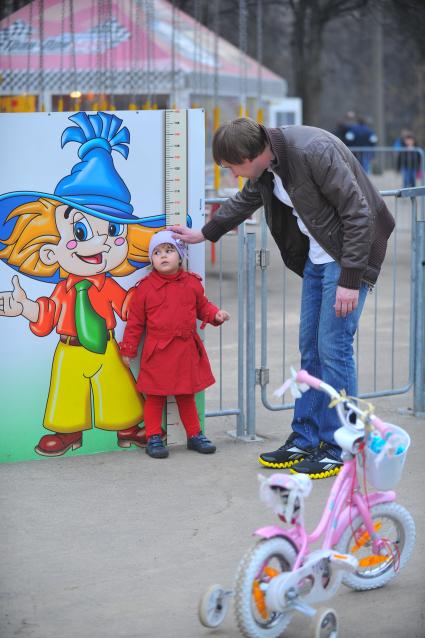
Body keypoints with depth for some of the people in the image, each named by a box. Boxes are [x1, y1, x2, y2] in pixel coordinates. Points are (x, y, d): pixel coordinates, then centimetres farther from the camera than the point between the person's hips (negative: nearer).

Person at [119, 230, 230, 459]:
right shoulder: (146, 287, -5)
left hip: (186, 351, 3)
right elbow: (135, 321, 0)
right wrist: (128, 349, 0)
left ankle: (194, 435, 25)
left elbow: (202, 306, 17)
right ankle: (153, 438, 13)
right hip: (157, 352, -3)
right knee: (155, 397, 4)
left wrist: (215, 314, -4)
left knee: (186, 396, 14)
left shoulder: (192, 283, 3)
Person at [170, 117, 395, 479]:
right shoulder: (266, 166, 0)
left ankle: (339, 449, 3)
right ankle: (304, 439, 20)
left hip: (348, 255, -8)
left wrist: (350, 279, -24)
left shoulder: (314, 151, -27)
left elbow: (358, 214, -25)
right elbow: (245, 202, 24)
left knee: (334, 348, -7)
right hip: (316, 256, 8)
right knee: (310, 349, 10)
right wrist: (204, 233, 34)